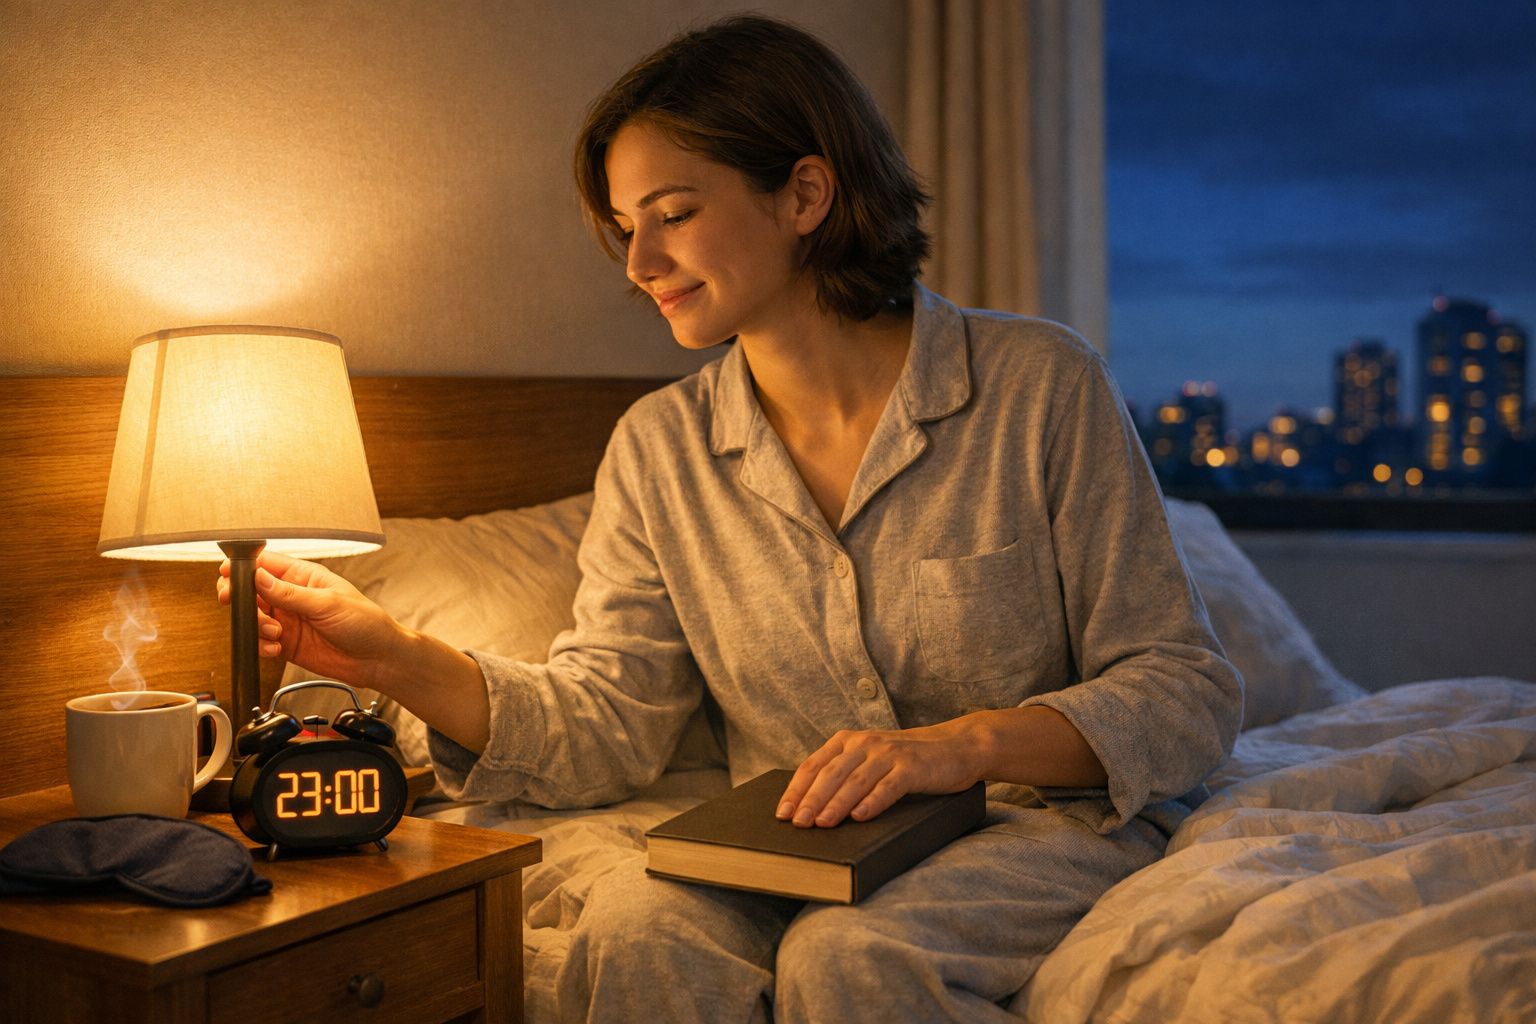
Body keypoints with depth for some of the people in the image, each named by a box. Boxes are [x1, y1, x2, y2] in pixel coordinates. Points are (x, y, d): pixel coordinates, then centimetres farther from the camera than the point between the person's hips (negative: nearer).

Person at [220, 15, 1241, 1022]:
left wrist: (964, 744, -22)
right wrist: (400, 660, -14)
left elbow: (1189, 690, -7)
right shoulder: (658, 450, 5)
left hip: (1042, 819, -2)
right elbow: (607, 729, 1)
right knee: (634, 929, -28)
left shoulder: (1040, 382, -7)